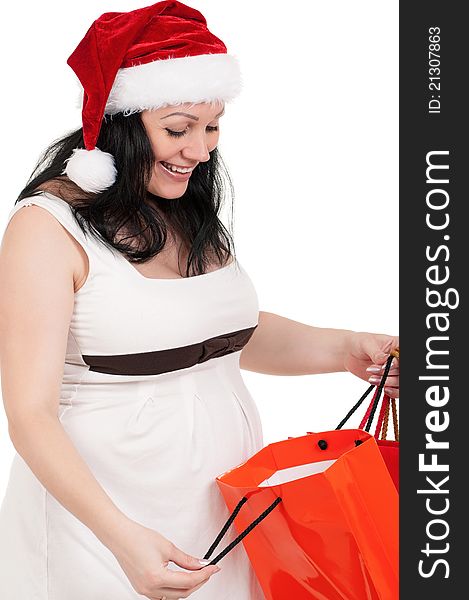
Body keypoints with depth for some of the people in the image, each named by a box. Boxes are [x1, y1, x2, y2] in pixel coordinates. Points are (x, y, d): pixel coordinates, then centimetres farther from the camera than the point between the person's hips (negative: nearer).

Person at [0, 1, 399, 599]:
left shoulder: (190, 215, 7)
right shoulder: (48, 225, -16)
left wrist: (346, 349, 1)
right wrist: (122, 537, -29)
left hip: (226, 500, 7)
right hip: (101, 514, -6)